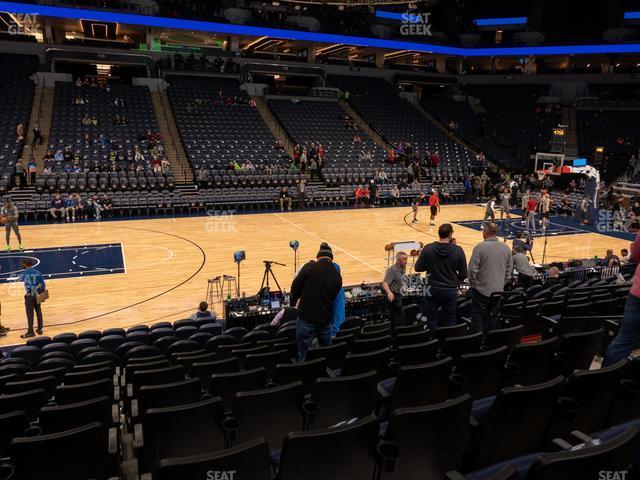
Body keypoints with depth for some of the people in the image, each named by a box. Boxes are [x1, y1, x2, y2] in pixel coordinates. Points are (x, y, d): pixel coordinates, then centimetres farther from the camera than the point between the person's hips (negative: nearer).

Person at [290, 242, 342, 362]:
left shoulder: (310, 267, -8)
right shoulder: (337, 276, 3)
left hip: (306, 319, -3)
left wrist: (295, 301, 15)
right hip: (325, 320, 4)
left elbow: (295, 288, -4)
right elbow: (333, 298, 11)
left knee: (304, 356, 6)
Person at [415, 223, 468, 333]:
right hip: (451, 291, 0)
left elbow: (418, 268, -4)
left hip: (432, 290, 0)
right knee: (449, 322, 12)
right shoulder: (458, 250, -11)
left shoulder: (428, 249, -11)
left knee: (432, 321, 12)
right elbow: (464, 274, -5)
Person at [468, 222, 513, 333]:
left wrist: (472, 284, -1)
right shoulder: (506, 248, 3)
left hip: (482, 289, -5)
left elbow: (473, 269, -15)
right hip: (498, 290, 5)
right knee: (492, 317, 14)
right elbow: (509, 270, 10)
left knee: (477, 316, 4)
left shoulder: (480, 247, -15)